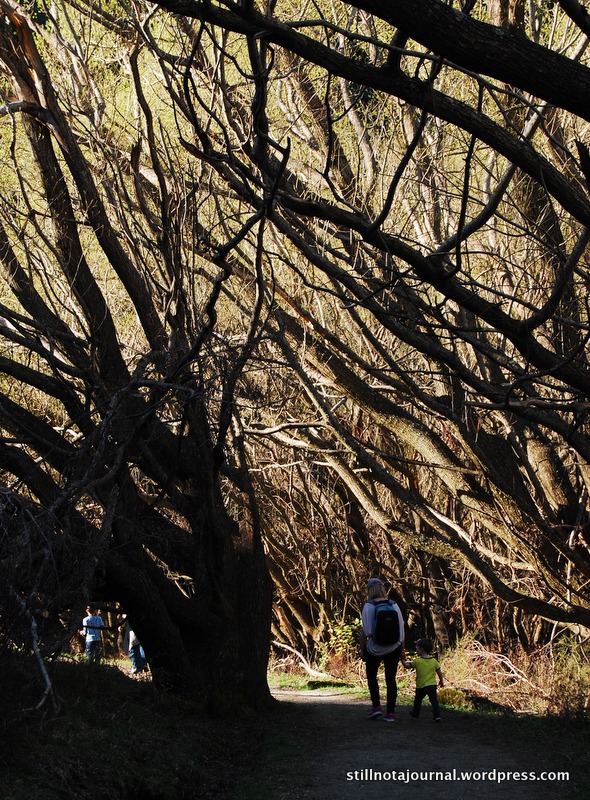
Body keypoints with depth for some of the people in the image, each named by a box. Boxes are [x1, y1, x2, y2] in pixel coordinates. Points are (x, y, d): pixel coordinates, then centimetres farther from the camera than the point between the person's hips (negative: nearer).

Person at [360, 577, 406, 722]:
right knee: (391, 679, 8)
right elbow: (401, 629, 3)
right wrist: (402, 650, 13)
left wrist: (362, 649, -1)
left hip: (374, 649, -3)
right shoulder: (394, 605, 0)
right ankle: (391, 713, 7)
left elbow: (365, 631, -12)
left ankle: (376, 706, 8)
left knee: (371, 676, 18)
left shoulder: (368, 606, -10)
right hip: (393, 648, 3)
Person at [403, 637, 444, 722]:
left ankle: (415, 714, 35)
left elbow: (407, 666, -3)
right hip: (432, 685, 2)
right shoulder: (434, 661, -2)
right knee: (434, 700, 2)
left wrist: (403, 660, 14)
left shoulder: (417, 661, -11)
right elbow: (439, 673, 4)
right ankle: (437, 715, -12)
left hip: (421, 686, -2)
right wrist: (441, 681, 20)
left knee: (417, 700, 19)